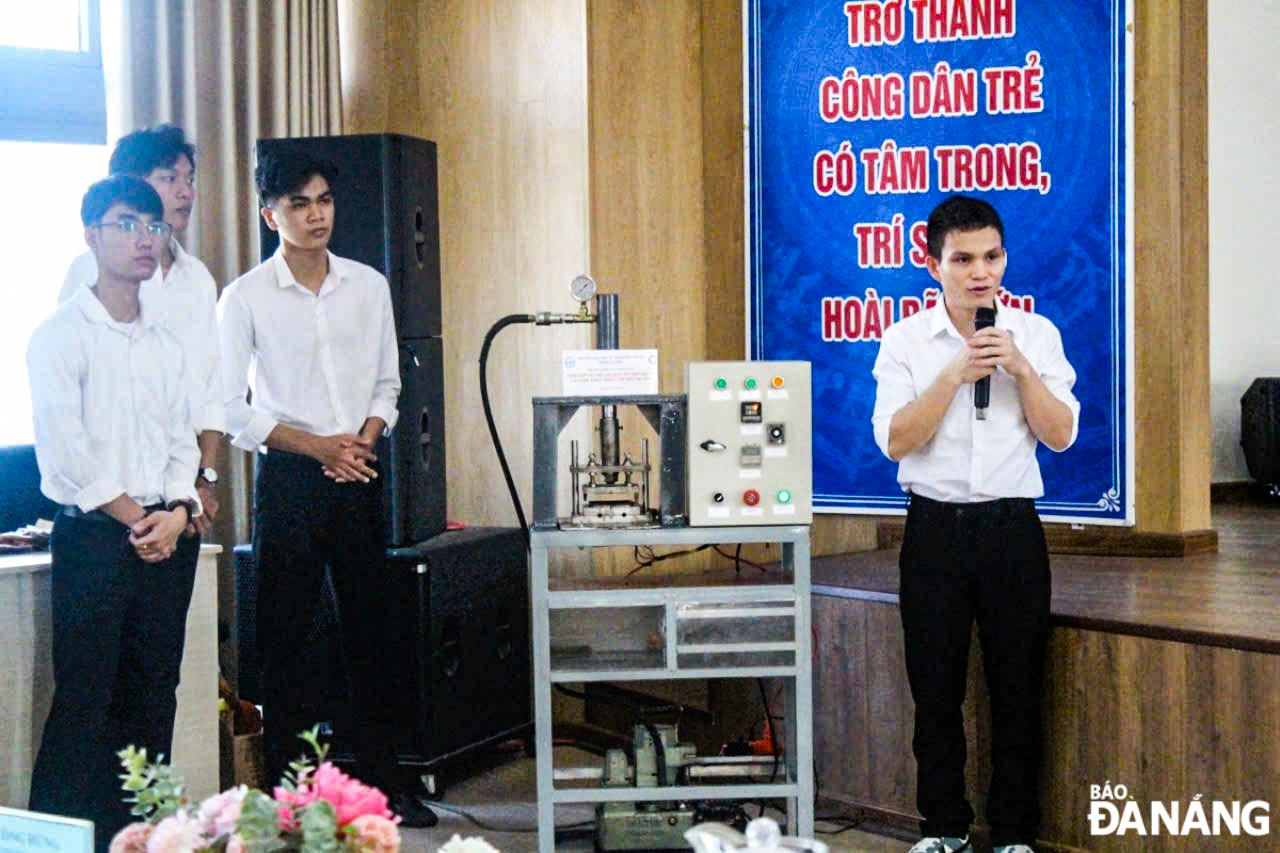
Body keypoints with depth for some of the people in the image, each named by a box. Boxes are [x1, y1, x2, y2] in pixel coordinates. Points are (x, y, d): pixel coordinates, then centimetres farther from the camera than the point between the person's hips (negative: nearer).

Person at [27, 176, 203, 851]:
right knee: (83, 703, -6)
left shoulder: (164, 343, 16)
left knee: (154, 699, 8)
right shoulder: (61, 335, -3)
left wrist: (177, 511, -5)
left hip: (167, 539, 6)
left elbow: (182, 440, 13)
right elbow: (64, 449, -11)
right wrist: (134, 518, -10)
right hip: (93, 538, -6)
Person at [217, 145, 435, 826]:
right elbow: (229, 409, -5)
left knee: (370, 628, 7)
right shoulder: (245, 297, -4)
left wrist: (364, 440, -5)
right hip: (288, 480, -3)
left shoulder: (368, 286, 8)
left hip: (356, 477, 4)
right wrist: (318, 445, -11)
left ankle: (382, 779, 17)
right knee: (285, 635, 1)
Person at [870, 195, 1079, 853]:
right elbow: (895, 441, -9)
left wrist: (1020, 369, -13)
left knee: (1017, 687, 5)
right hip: (935, 527, 0)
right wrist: (956, 374, -16)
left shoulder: (1036, 334, 4)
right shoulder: (906, 340, 0)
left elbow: (1062, 435, -1)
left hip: (1012, 527, 1)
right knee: (936, 688, 7)